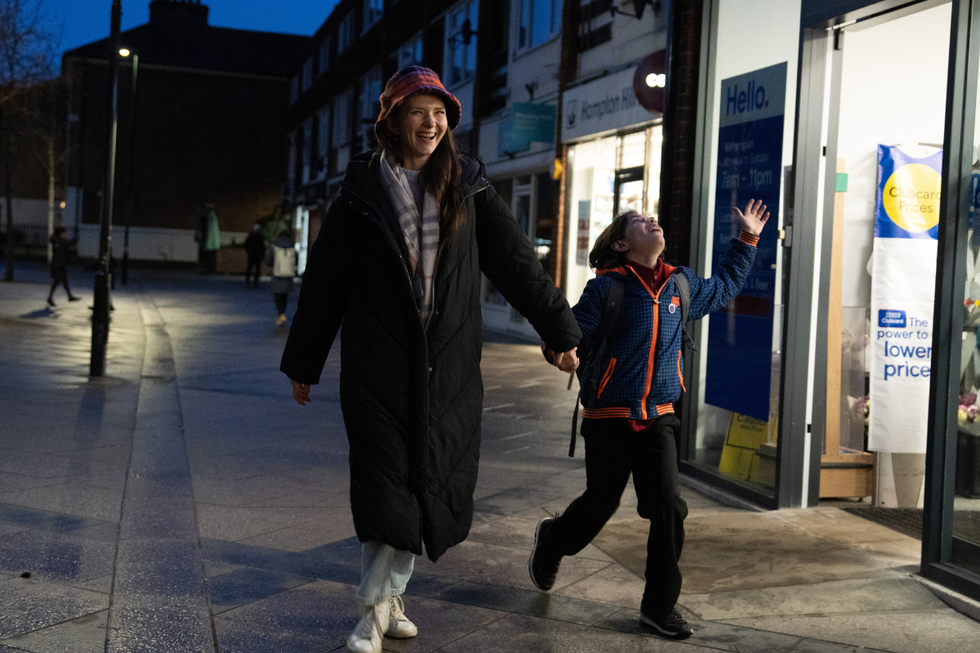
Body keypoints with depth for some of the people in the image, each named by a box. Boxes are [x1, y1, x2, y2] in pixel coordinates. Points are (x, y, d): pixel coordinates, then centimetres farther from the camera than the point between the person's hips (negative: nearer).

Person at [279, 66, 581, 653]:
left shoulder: (467, 188, 7)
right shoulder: (363, 192, 2)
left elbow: (519, 263, 7)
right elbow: (325, 281, 6)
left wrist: (561, 332, 5)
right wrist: (303, 363, 8)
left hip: (449, 367, 2)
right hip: (378, 364, -2)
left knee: (432, 483, 5)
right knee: (386, 484, -1)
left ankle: (389, 595, 22)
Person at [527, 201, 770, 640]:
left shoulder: (681, 285, 7)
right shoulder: (606, 287, -11)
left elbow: (723, 288, 28)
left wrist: (747, 239, 27)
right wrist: (598, 384, -10)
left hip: (658, 419, 4)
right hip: (609, 421, -4)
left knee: (668, 510, -6)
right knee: (599, 505, 9)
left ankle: (660, 606, 8)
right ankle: (551, 540, 42)